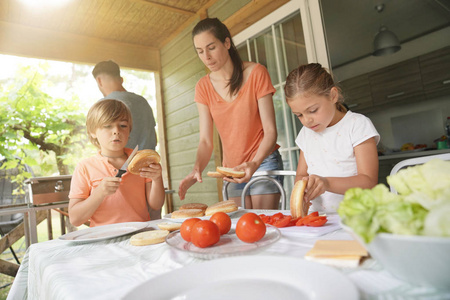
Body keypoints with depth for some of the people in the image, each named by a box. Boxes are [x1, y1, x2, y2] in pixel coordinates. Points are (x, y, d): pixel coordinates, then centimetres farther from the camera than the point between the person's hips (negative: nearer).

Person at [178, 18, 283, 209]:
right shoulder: (203, 87, 1)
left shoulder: (256, 73, -9)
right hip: (232, 168, 4)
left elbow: (270, 131, -13)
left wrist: (254, 163, -29)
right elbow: (205, 140, -3)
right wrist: (197, 169, -22)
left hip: (263, 161, -3)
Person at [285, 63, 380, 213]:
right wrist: (301, 186, -12)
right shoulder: (306, 133, 11)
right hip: (317, 217, 5)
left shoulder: (358, 125, -4)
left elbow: (369, 181, -11)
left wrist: (327, 183, -27)